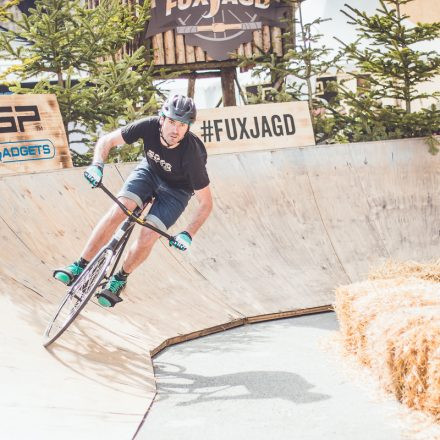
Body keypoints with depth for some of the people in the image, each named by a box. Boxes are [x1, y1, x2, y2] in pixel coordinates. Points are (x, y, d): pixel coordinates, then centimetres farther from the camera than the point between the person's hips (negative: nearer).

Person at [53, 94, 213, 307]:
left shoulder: (191, 153, -37)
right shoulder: (149, 126, -30)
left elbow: (206, 203, -26)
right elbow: (106, 140, -17)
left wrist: (188, 234, -34)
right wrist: (97, 165, -35)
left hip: (176, 189, -2)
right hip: (149, 170, 3)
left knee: (147, 239, -16)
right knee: (118, 211, -20)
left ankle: (120, 278, 12)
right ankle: (80, 266, -12)